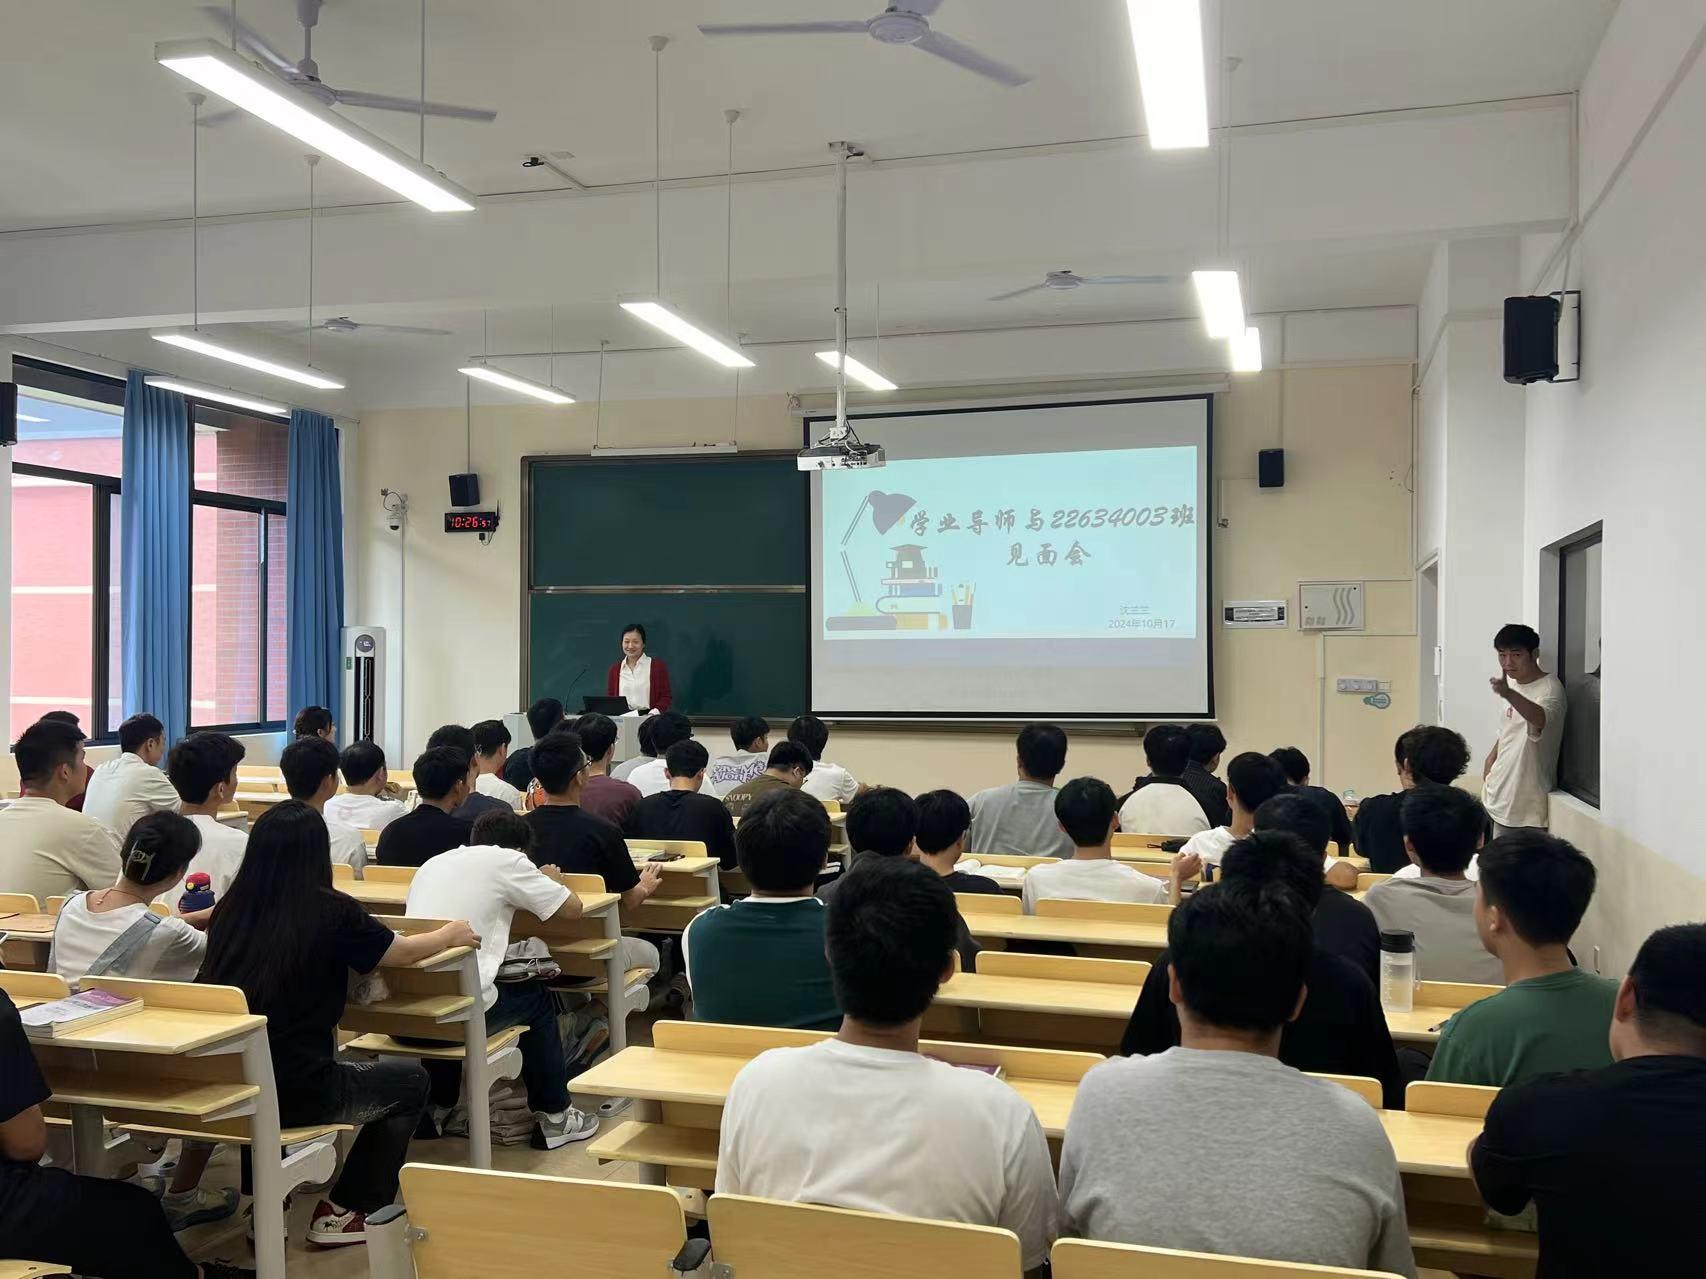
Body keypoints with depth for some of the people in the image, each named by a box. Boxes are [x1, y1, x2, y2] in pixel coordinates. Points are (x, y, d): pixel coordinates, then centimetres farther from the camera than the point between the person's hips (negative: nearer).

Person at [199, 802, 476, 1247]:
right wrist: (451, 934, 28)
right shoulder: (331, 912, -11)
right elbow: (405, 952, 7)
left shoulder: (231, 910, 1)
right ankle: (344, 1211, 24)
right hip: (295, 1092, -5)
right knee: (411, 1080, 19)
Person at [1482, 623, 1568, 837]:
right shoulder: (1513, 685, 9)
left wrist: (1508, 694, -60)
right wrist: (1492, 757, 13)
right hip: (1502, 795, 9)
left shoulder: (1550, 689, -18)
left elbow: (1540, 719, -42)